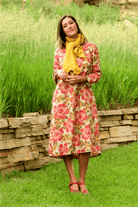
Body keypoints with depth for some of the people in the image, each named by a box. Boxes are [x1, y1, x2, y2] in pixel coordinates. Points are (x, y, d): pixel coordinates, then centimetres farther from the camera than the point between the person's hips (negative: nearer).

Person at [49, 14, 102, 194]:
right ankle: (73, 180, 6)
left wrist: (82, 79, -10)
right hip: (63, 96, 1)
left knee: (85, 138, -7)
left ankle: (82, 181, 3)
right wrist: (59, 73, -6)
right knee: (65, 137, -3)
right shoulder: (60, 50, 9)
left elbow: (97, 73, 6)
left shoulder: (91, 48, 4)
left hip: (83, 96, -1)